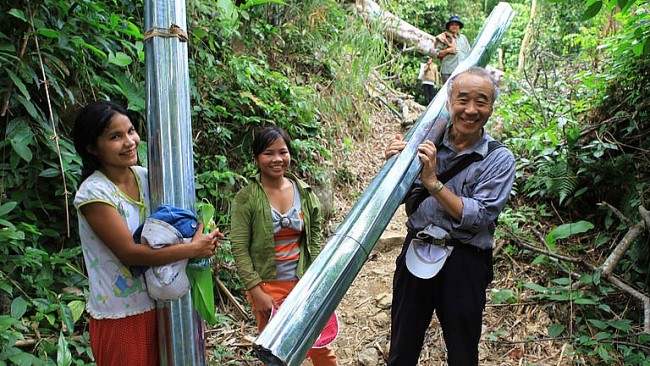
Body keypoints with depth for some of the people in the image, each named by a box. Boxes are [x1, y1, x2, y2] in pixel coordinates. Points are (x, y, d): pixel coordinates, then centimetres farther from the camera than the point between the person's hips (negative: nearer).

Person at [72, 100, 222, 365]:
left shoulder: (144, 176, -1)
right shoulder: (94, 194, -19)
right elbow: (128, 252, -23)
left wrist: (204, 239, -12)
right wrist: (193, 249, -22)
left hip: (156, 303, 6)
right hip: (119, 315, -6)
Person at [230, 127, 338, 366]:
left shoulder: (304, 192, 0)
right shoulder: (245, 198, -10)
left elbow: (315, 238, 5)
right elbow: (239, 249, -11)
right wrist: (256, 292, -15)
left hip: (303, 281, 3)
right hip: (266, 285, -2)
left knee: (321, 345, 12)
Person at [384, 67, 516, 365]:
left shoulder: (499, 159, -8)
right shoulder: (426, 143, 0)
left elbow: (479, 217, -19)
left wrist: (433, 182, -25)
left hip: (463, 263, -2)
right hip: (416, 252, 3)